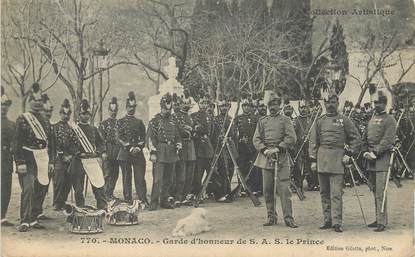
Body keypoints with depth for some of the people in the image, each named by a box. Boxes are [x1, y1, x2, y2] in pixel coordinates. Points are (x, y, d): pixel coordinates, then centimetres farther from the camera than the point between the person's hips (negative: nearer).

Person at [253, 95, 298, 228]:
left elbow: (291, 138, -3)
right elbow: (256, 139, 9)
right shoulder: (262, 121, 15)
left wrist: (278, 148, -13)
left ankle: (288, 218, -6)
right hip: (266, 157, 3)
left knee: (284, 188, -8)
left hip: (281, 158, -3)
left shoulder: (285, 120, 7)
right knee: (268, 190, 4)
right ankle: (271, 217, 14)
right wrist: (265, 150, -8)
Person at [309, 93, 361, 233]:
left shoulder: (344, 120, 5)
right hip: (322, 159, 3)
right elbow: (313, 142, 11)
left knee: (336, 193, -9)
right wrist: (313, 160, 4)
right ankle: (328, 220, 16)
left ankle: (337, 222, -8)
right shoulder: (319, 121, 11)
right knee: (324, 192, 8)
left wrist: (349, 154, -3)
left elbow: (356, 139, 7)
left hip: (338, 158, -3)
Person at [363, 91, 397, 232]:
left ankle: (382, 222, -8)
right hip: (371, 159, 7)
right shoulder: (372, 119, 18)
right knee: (375, 191, 11)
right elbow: (366, 138, 19)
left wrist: (375, 153, -18)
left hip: (382, 158, -7)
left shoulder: (389, 120, -4)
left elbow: (387, 141, -12)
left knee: (380, 192, -10)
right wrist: (365, 152, 2)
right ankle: (378, 219, 18)